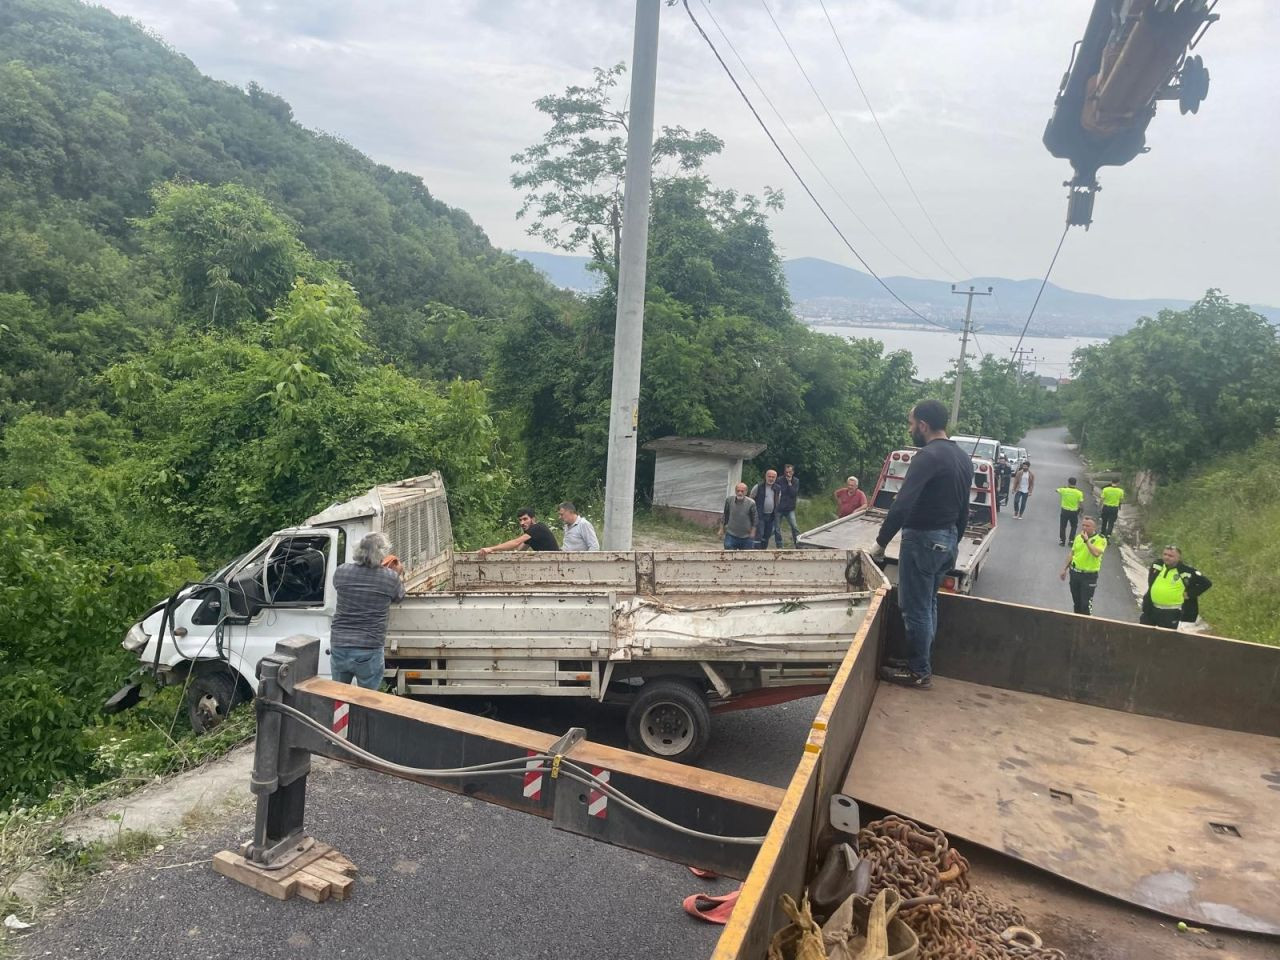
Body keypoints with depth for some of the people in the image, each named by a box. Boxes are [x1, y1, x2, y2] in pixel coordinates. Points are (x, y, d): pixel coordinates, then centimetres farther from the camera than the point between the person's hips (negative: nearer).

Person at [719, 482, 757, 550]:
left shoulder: (751, 503, -12)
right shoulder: (729, 500, -5)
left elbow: (754, 519, -1)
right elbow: (725, 516, 8)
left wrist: (752, 533, -3)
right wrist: (722, 529, 11)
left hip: (746, 537, -1)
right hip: (731, 535, 1)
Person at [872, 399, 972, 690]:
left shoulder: (928, 457, -20)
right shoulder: (963, 458, 10)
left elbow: (901, 505, -26)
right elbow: (964, 509, 17)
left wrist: (881, 542, -19)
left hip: (923, 539, -9)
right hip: (948, 540, 10)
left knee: (915, 608, 1)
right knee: (928, 605, 18)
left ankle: (920, 672, 9)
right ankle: (920, 662, 28)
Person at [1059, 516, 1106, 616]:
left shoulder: (1100, 539, -11)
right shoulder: (1078, 537, 7)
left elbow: (1096, 553, -29)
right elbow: (1071, 553, 15)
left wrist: (1087, 540, -27)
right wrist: (1064, 569, 15)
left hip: (1089, 576, -6)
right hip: (1075, 573, 6)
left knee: (1086, 604, -6)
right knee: (1076, 602, 16)